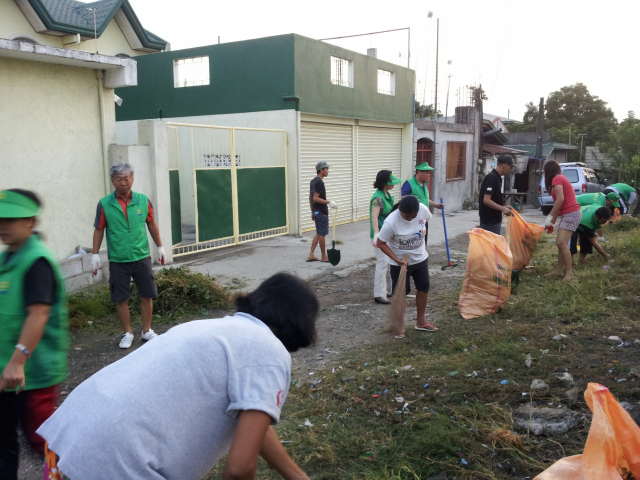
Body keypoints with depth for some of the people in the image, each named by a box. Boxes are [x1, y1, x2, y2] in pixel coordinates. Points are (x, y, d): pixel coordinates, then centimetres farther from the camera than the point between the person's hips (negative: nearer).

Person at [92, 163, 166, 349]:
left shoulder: (143, 200, 1)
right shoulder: (104, 204, -3)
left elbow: (152, 225, 12)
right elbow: (99, 230, 4)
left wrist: (160, 247, 16)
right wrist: (95, 254, 2)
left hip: (142, 257, 1)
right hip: (118, 261, -1)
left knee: (147, 296, 6)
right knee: (121, 299, 6)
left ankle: (147, 330, 22)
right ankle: (128, 333, 22)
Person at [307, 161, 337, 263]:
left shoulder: (313, 181, 13)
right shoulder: (319, 182, -17)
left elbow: (310, 198, 17)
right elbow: (315, 198, -24)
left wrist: (312, 212, 22)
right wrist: (329, 202, -25)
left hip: (316, 211, 10)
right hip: (321, 212, -10)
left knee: (318, 233, 15)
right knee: (322, 234, 1)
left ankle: (311, 255, 15)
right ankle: (324, 256, 11)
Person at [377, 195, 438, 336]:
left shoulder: (423, 210, -19)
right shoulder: (391, 222, -32)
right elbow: (381, 243, -21)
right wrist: (396, 259, -28)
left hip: (421, 258, 5)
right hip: (400, 262, -5)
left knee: (423, 287, 13)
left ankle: (420, 321, 29)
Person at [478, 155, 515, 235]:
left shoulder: (497, 177, 12)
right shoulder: (491, 178, -17)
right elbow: (486, 200, -24)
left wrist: (503, 207, 14)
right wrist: (502, 208, -25)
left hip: (495, 219, 10)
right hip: (489, 221, -10)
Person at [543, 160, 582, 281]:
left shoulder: (556, 179, -9)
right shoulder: (561, 178, 20)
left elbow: (560, 199, -21)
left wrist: (550, 216, -16)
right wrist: (553, 221, 23)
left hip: (571, 214, -10)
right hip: (568, 214, 10)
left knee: (562, 243, -17)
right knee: (561, 243, 13)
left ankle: (569, 273, -16)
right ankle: (559, 270, 19)